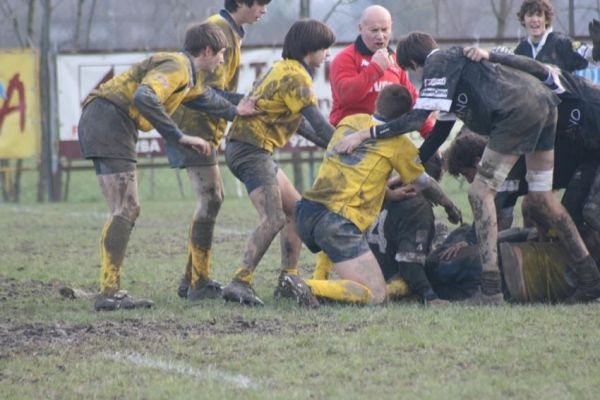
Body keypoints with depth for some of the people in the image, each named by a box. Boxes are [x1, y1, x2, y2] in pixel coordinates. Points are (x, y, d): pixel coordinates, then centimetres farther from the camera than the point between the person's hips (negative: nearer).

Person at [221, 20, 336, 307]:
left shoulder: (283, 69, 18)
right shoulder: (295, 76, -13)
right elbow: (319, 125, -18)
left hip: (252, 149, 11)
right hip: (252, 150, -11)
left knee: (296, 209, 15)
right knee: (274, 219, -20)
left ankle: (289, 276, 15)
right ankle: (240, 284, -27)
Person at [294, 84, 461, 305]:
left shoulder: (349, 122, 17)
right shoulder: (397, 143, 2)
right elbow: (425, 184, 18)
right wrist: (450, 206, 37)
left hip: (305, 212, 7)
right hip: (339, 220, -7)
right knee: (375, 294, -6)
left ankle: (318, 282, 20)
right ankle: (309, 288, -23)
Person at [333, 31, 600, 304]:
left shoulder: (438, 64, 1)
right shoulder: (455, 60, 30)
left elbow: (417, 118, -9)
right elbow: (441, 129, 33)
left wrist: (364, 134, -5)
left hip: (518, 112, -10)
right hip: (545, 102, 10)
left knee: (481, 193, -3)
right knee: (541, 198, 18)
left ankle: (490, 290, -9)